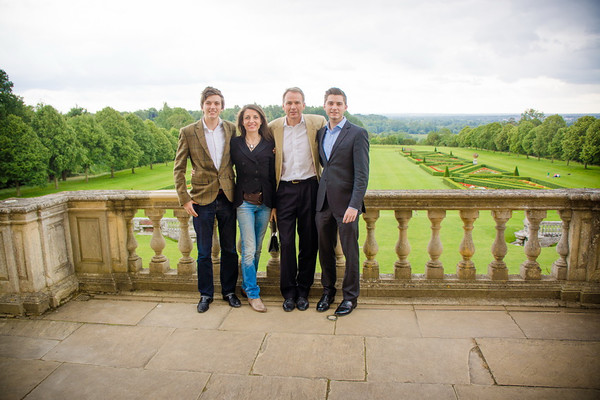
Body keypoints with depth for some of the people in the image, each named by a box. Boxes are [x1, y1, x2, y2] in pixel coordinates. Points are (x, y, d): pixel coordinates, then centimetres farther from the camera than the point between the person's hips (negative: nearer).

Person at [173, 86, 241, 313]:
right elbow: (179, 169, 0)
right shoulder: (188, 132, -2)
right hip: (202, 199, -1)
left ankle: (229, 290, 29)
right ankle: (206, 294, 27)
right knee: (204, 252, 10)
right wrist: (184, 198, -5)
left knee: (229, 249, 12)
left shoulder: (232, 130, 2)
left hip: (227, 198, 2)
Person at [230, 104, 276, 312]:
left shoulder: (269, 144, 4)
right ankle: (253, 293, 10)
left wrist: (274, 205, 1)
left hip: (264, 202, 1)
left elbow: (274, 176, 3)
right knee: (249, 249, -3)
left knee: (257, 248, 11)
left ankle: (247, 285, 30)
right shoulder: (235, 143, 4)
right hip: (244, 202, -1)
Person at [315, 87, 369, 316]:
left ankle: (350, 296, 23)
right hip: (323, 202, 5)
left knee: (350, 251, 6)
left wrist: (354, 205, -20)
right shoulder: (320, 133, 12)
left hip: (346, 203, -5)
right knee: (325, 250, 14)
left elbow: (362, 174, -12)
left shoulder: (357, 134, -6)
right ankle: (328, 290, 32)